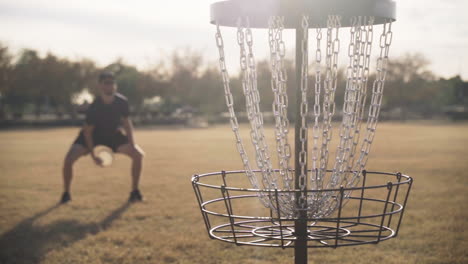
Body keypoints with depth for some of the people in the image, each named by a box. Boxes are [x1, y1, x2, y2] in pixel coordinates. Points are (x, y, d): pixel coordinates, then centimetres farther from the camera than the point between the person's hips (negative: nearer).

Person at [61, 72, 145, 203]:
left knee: (138, 155, -11)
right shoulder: (94, 108, -31)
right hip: (93, 135, -3)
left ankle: (135, 192, 6)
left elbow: (126, 122, -5)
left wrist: (132, 145, -13)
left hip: (113, 134, 3)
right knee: (69, 159, -22)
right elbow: (87, 132, -18)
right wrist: (93, 155, -22)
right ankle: (66, 193, 2)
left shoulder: (122, 101, -22)